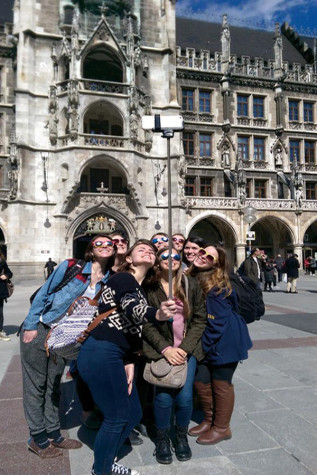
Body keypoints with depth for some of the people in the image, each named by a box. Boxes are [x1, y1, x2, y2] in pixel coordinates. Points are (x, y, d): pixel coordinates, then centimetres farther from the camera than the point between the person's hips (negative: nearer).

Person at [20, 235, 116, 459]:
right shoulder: (72, 266, -13)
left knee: (54, 385, 17)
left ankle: (53, 433, 30)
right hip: (39, 331, -4)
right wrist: (30, 326, -10)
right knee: (36, 385, 5)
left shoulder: (108, 281, -1)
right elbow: (44, 293, -8)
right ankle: (37, 438, 20)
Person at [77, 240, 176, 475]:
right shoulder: (123, 279, -11)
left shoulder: (140, 290, 17)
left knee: (133, 414, 17)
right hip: (101, 355, -10)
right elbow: (133, 310, -32)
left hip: (115, 357, 10)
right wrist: (158, 314, -53)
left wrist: (129, 363, 3)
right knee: (116, 418, 2)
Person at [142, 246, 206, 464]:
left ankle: (182, 436, 24)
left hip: (188, 349, 1)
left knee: (185, 397, -7)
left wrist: (185, 347, -9)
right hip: (160, 349, -1)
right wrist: (166, 349, -13)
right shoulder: (150, 288, -5)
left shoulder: (192, 285, -1)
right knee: (163, 396, -10)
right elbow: (146, 324, -4)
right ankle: (162, 438, 20)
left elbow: (200, 319, 1)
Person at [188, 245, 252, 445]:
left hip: (224, 341, -7)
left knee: (221, 383, 6)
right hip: (207, 341, 7)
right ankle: (209, 421, 35)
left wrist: (204, 346, -11)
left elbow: (217, 322, -19)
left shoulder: (218, 287, -21)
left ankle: (222, 428, 25)